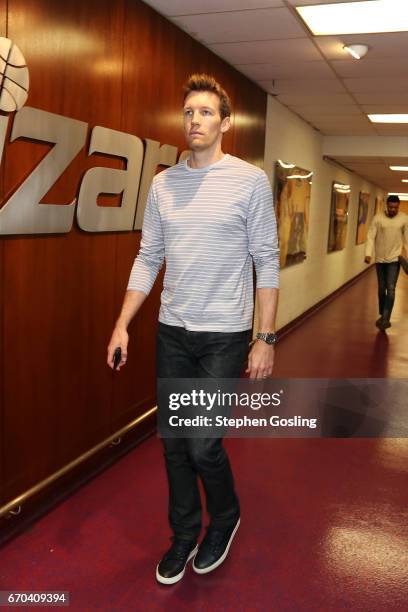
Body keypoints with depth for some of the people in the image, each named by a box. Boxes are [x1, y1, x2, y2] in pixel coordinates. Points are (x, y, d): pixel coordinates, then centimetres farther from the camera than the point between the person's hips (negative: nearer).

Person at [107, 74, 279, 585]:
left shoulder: (250, 180, -4)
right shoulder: (162, 184, 7)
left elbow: (266, 263, -5)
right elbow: (148, 259, 8)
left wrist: (266, 338, -8)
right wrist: (122, 324, 3)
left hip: (225, 335, -4)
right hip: (172, 332, 4)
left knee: (203, 446, -2)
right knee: (174, 444, 11)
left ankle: (225, 518, 30)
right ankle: (184, 534, 33)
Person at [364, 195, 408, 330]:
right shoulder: (378, 218, -6)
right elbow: (371, 236, -8)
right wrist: (368, 254, -21)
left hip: (394, 259, -1)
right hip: (380, 259, 1)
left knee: (390, 289, -10)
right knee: (381, 289, 11)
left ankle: (385, 319, -11)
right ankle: (383, 316, 25)